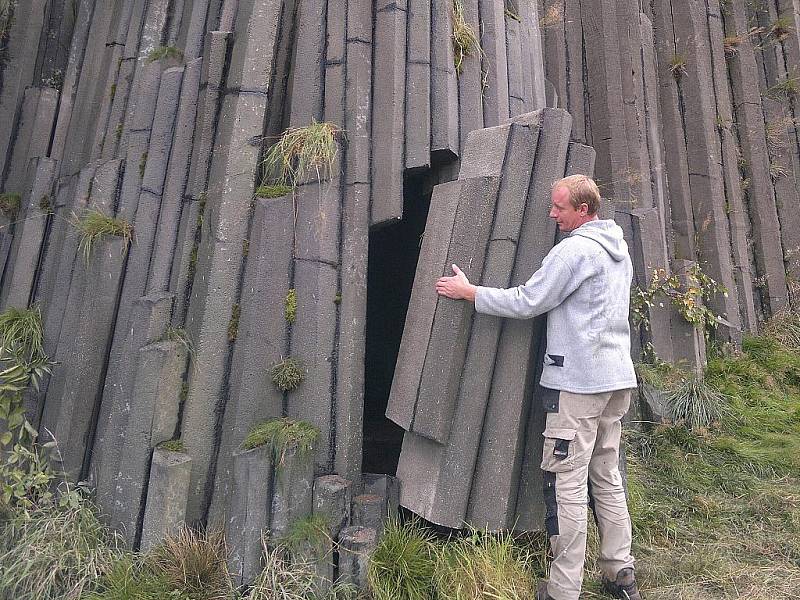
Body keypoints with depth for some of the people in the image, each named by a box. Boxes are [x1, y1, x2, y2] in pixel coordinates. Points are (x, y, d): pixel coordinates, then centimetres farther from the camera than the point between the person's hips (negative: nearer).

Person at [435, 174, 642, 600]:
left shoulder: (574, 250, -14)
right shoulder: (618, 249, 16)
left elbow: (526, 302, -15)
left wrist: (468, 291, -6)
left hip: (577, 382, -9)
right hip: (617, 378, 10)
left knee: (566, 484, -2)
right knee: (606, 477, 17)